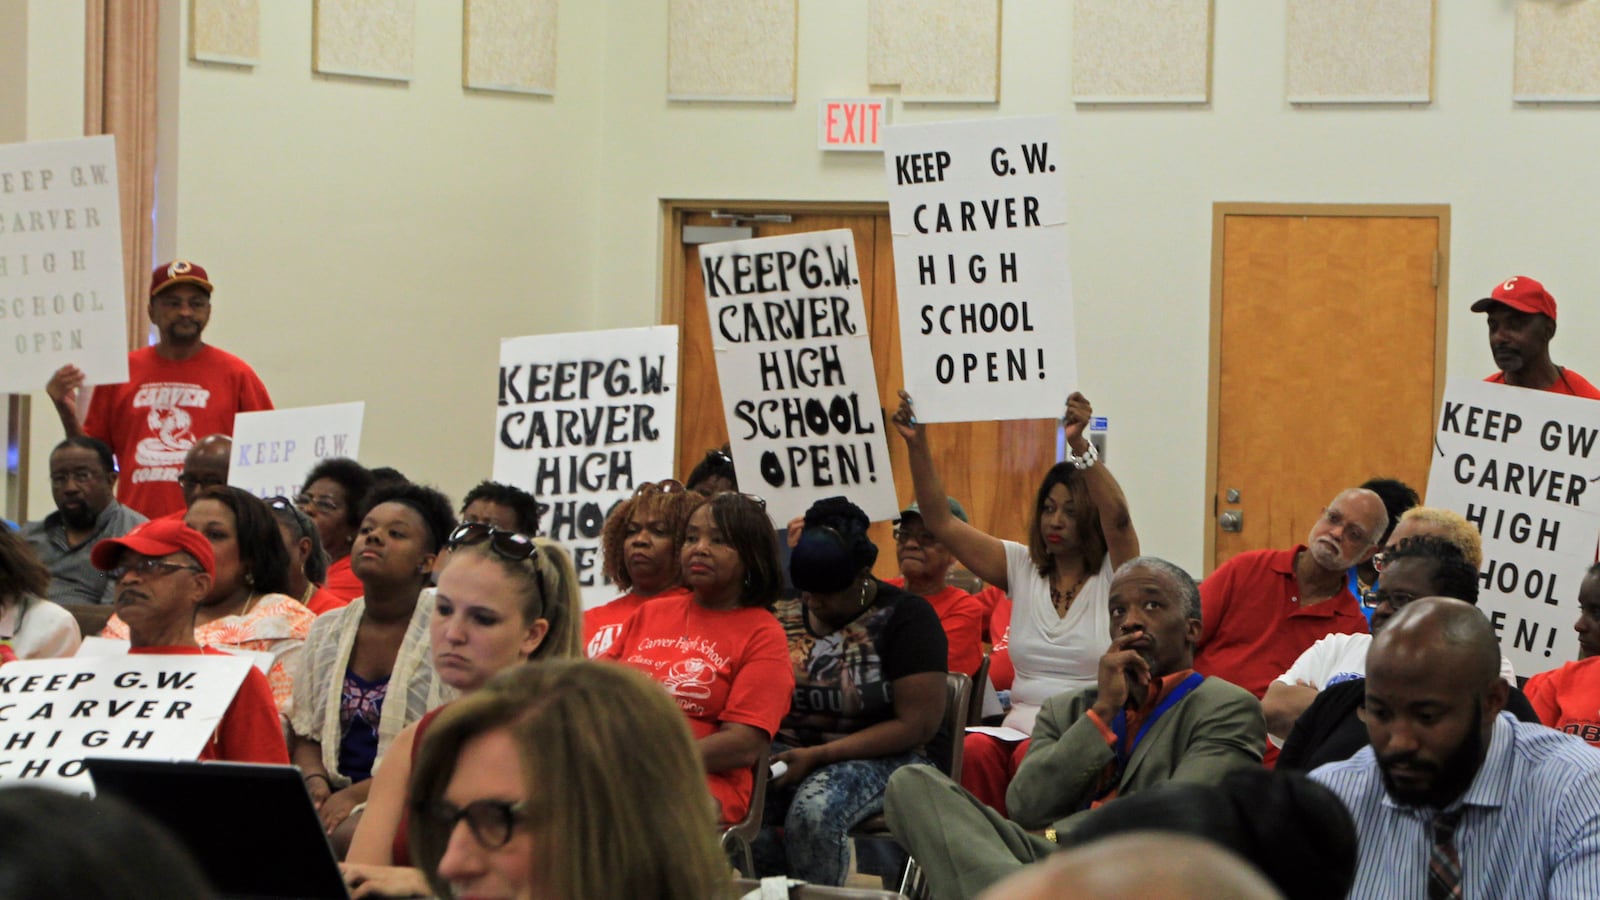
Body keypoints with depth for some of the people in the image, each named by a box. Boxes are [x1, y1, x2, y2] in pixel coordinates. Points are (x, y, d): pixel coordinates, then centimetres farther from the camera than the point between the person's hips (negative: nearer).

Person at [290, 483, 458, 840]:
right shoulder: (326, 631, 16)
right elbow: (305, 734, 19)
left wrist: (358, 795, -16)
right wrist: (315, 781, -5)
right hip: (336, 798, 5)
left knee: (343, 837, -36)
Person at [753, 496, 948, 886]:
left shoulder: (904, 615, -6)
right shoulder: (785, 614, 10)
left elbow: (918, 724, -11)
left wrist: (818, 756, -16)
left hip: (883, 754, -5)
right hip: (790, 750, 5)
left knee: (814, 811, -37)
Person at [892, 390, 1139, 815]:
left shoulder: (1112, 574, 5)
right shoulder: (1022, 567, 17)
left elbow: (1117, 518, -17)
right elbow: (941, 523, 11)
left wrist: (1079, 445, -32)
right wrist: (916, 445, -2)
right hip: (1020, 727, 4)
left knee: (1033, 757, -36)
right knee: (974, 750, -31)